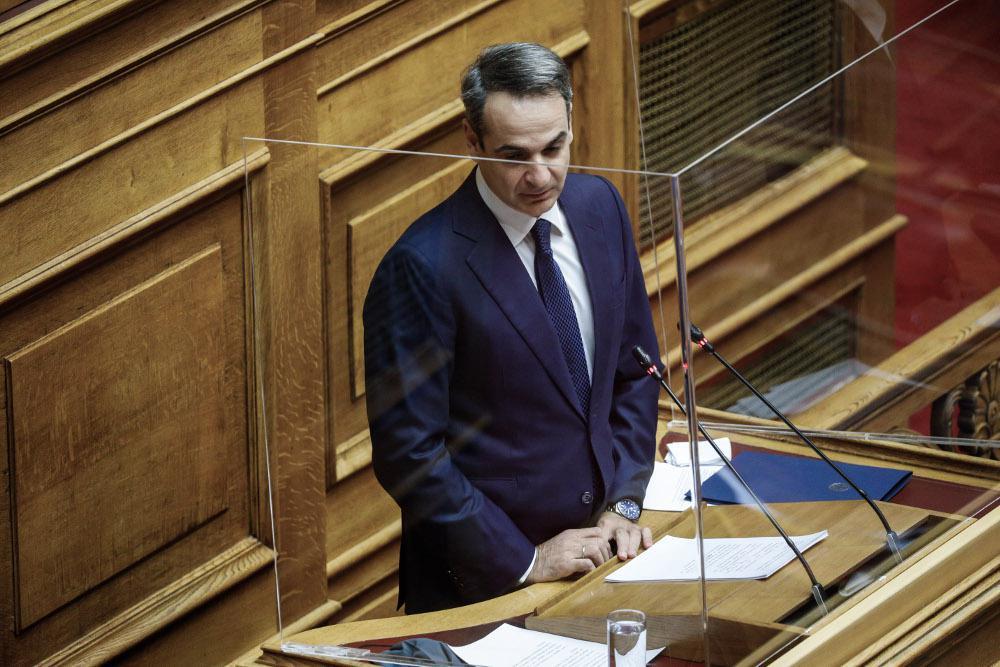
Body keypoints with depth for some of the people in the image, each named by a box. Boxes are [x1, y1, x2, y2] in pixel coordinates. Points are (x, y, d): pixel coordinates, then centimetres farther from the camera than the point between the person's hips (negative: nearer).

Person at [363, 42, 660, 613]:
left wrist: (624, 502, 0)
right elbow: (406, 453, -18)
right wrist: (523, 561, -16)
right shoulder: (423, 266, -20)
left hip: (598, 551, 6)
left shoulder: (599, 206, -1)